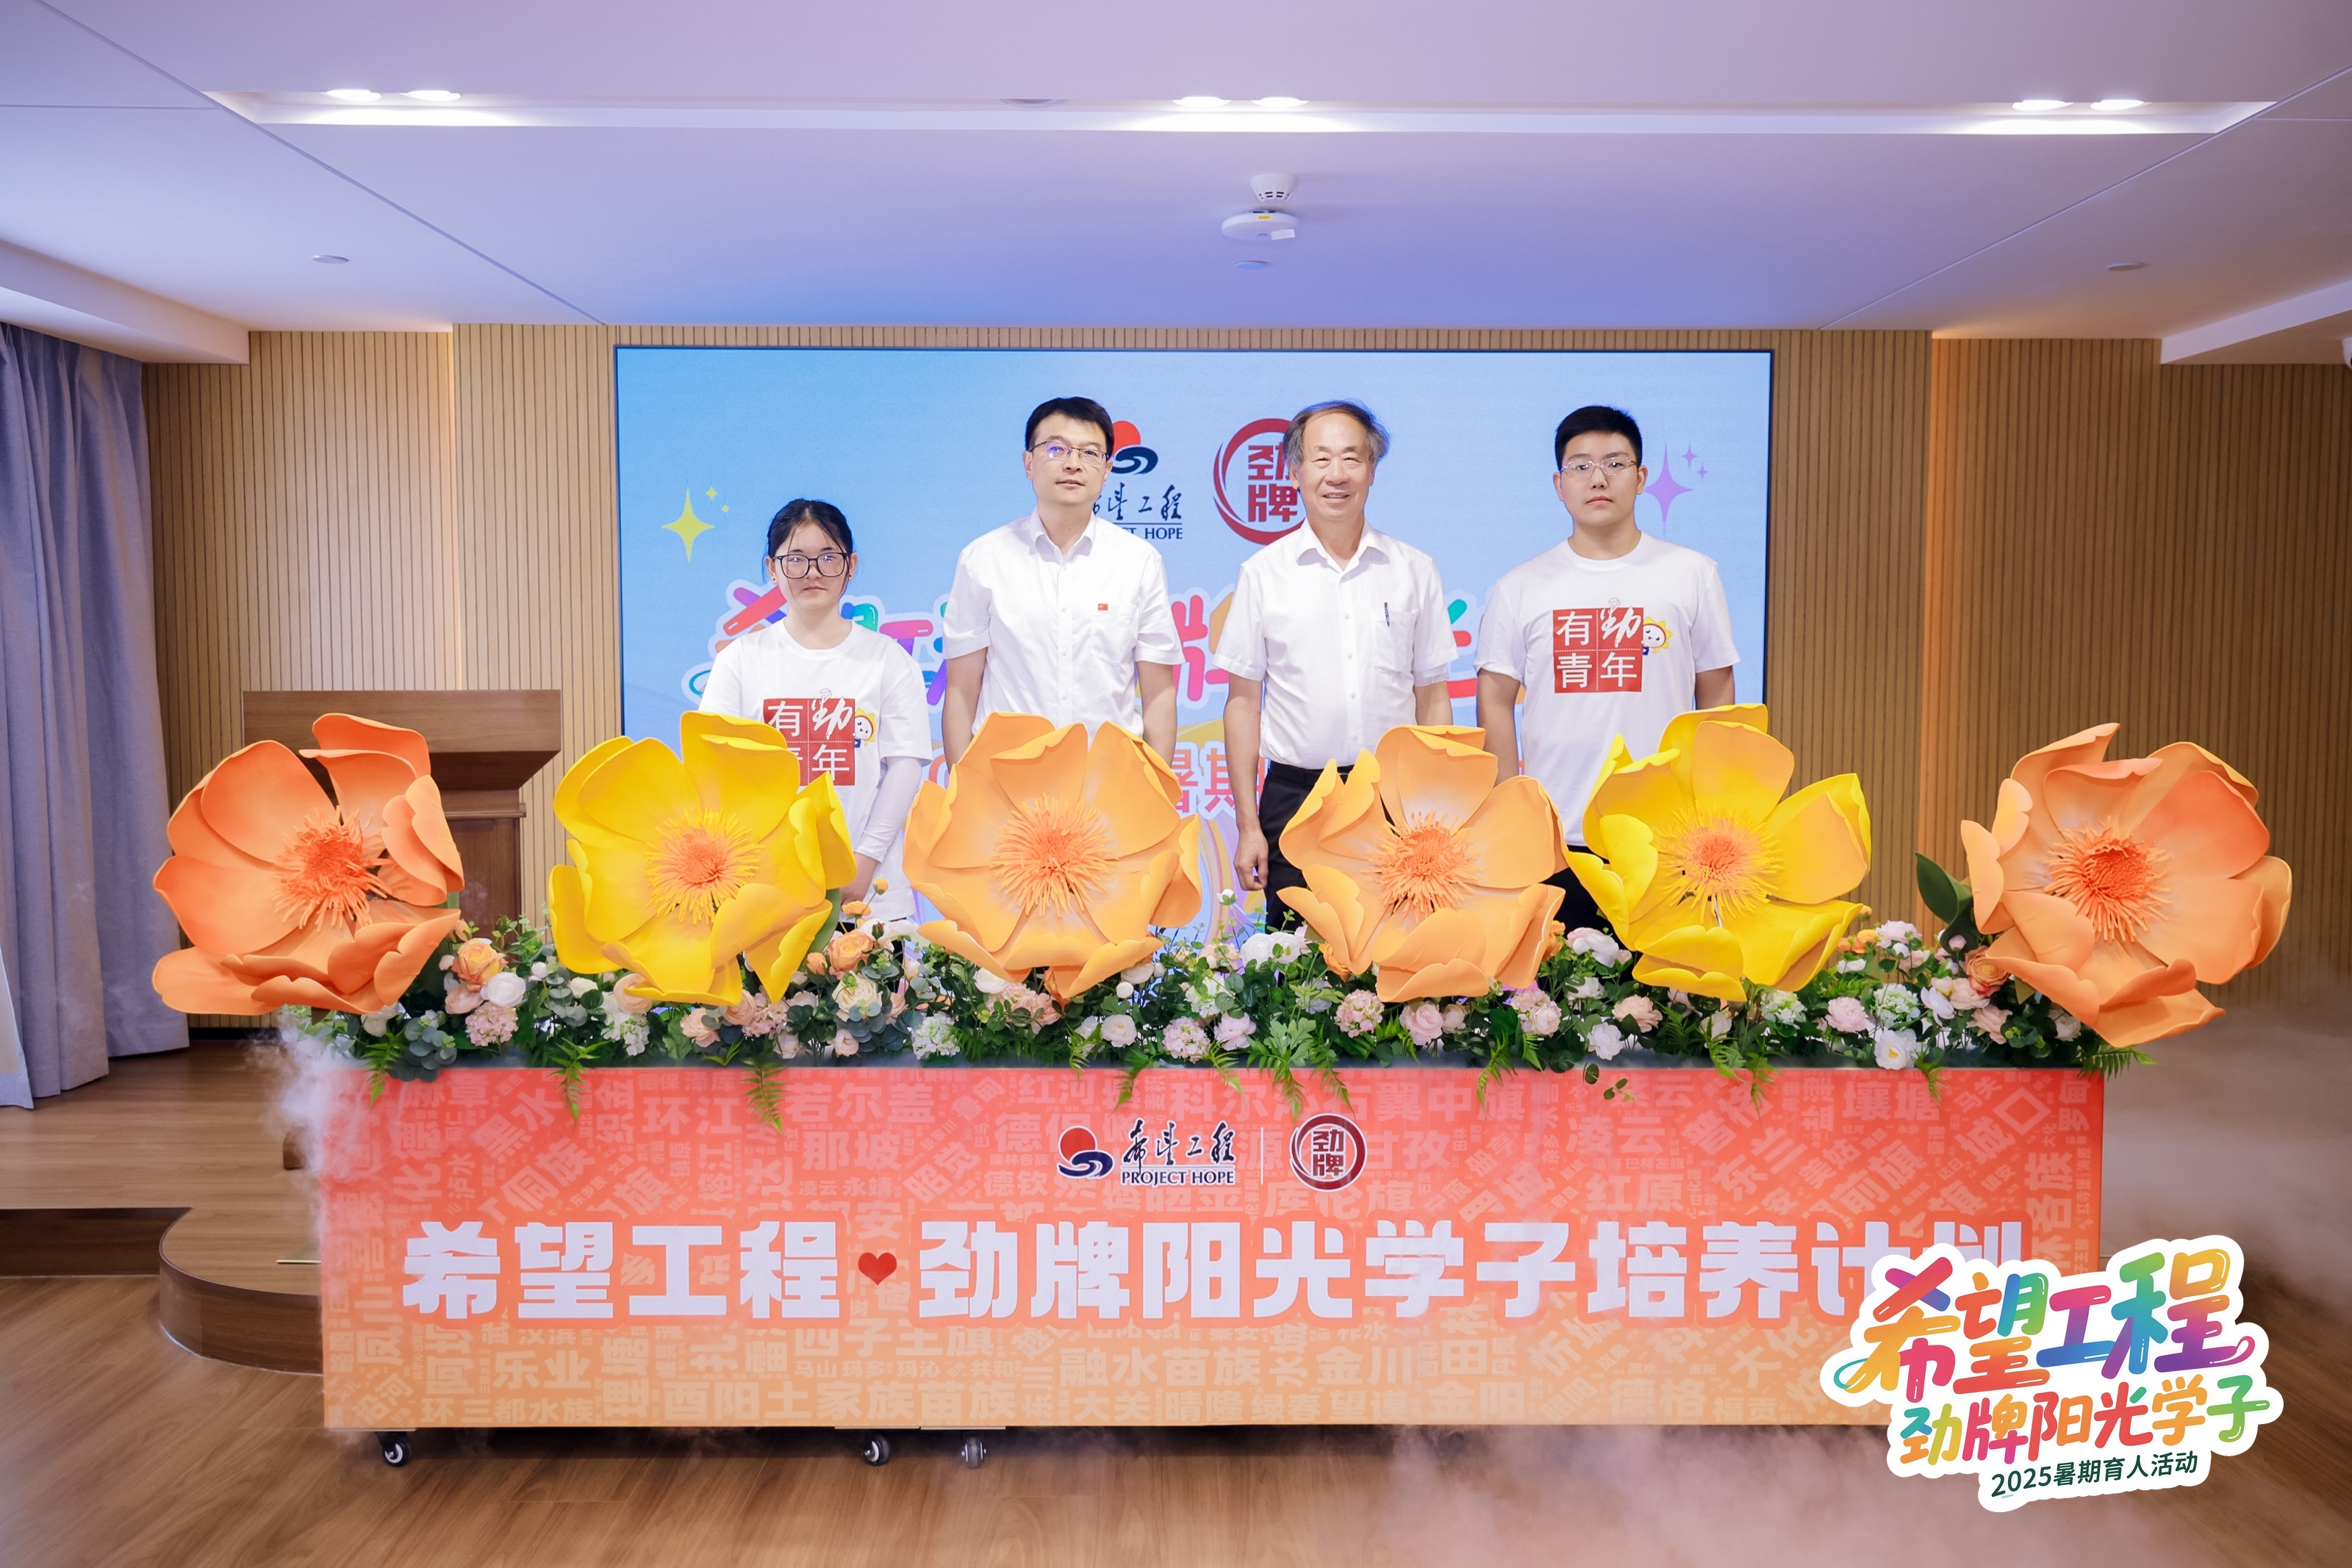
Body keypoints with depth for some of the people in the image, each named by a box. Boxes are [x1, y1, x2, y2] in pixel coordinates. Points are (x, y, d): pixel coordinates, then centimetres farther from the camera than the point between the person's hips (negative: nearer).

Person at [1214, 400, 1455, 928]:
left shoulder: (1415, 571, 7)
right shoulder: (1263, 573, 4)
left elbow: (1432, 699, 10)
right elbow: (1243, 703, 4)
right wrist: (1248, 825, 0)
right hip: (1295, 799, -1)